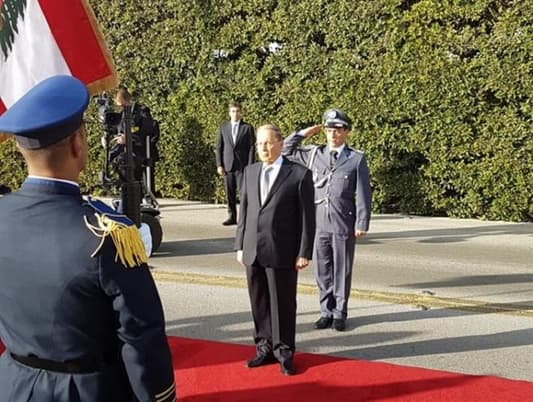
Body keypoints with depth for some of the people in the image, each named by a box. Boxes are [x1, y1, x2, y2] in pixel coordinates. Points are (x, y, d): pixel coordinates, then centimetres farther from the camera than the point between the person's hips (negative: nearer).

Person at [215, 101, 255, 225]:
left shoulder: (248, 128, 2)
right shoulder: (223, 127, 10)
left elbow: (251, 148, 0)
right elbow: (219, 147, 10)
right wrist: (219, 165, 1)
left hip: (242, 165, -3)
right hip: (227, 165, 3)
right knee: (229, 193, 5)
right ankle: (232, 217, 13)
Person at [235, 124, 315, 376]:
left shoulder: (299, 174, -6)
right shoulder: (250, 172, 9)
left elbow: (307, 216, -6)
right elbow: (244, 210, 12)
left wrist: (304, 252, -8)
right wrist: (240, 245, 10)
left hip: (282, 252, -4)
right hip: (253, 251, 5)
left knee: (283, 304, 6)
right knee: (259, 304, 13)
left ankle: (284, 352, 22)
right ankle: (265, 348, 28)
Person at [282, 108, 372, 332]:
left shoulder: (357, 158, -2)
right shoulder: (314, 154, 6)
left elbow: (363, 194, -3)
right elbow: (286, 150, 15)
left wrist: (362, 224, -8)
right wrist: (303, 133, 3)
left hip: (344, 225, -3)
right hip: (318, 223, 3)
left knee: (342, 271, 7)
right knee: (322, 271, 11)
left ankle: (339, 314, 21)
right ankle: (326, 312, 24)